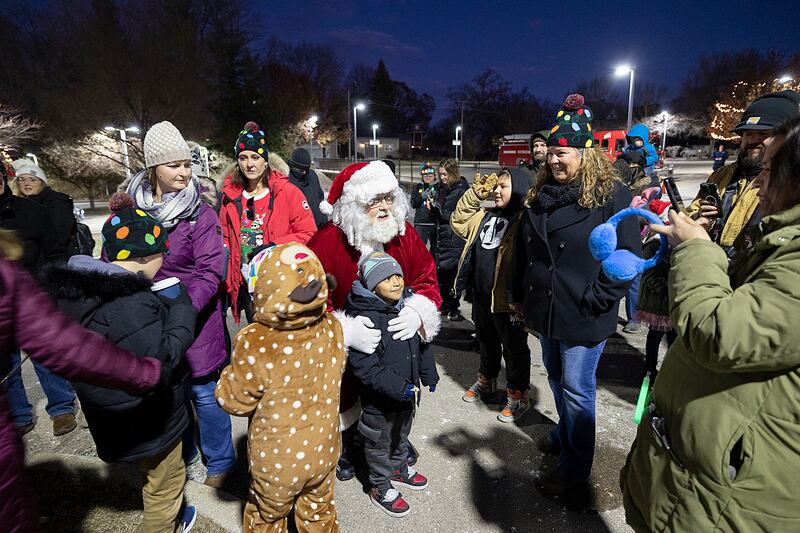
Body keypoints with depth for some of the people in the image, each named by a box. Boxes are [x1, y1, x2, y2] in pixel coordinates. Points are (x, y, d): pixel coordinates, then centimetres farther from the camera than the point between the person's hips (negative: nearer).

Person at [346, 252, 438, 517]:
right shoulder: (363, 317, -27)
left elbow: (422, 343, 9)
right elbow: (364, 366, -28)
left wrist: (429, 375, 13)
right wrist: (398, 387, -30)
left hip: (408, 392, 7)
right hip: (379, 399, -6)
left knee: (402, 434, 29)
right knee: (379, 443, 16)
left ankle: (399, 469, 54)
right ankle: (381, 487, 38)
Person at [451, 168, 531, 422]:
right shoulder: (486, 216, 10)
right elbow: (459, 222, 19)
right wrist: (475, 194, 9)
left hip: (506, 298, -8)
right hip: (481, 295, 8)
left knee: (514, 347, 9)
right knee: (487, 341, 25)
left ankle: (518, 395, 25)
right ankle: (486, 381, 45)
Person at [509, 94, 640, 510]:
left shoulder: (611, 196, -12)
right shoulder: (541, 195, 7)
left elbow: (628, 256, -13)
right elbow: (523, 250, 13)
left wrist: (595, 300, -16)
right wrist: (518, 295, 15)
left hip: (583, 317, -6)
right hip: (543, 310, 6)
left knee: (577, 389, 4)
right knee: (556, 378, 22)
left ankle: (574, 473, 20)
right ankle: (565, 434, 46)